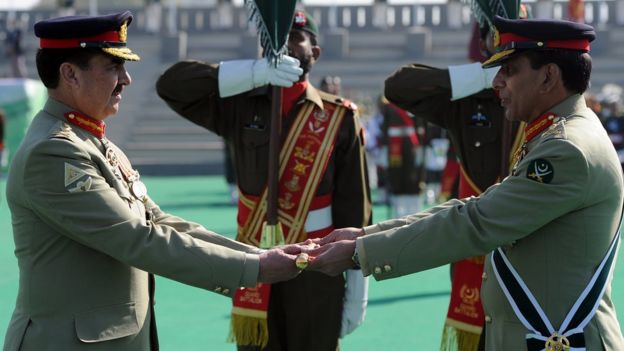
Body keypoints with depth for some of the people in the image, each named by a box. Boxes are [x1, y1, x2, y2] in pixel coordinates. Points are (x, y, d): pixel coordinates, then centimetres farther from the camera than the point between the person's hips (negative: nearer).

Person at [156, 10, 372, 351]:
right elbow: (171, 84, -11)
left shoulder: (339, 118, -1)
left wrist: (356, 289, -3)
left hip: (317, 273, -1)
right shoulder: (241, 106, 3)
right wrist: (253, 72, -24)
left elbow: (354, 208, -1)